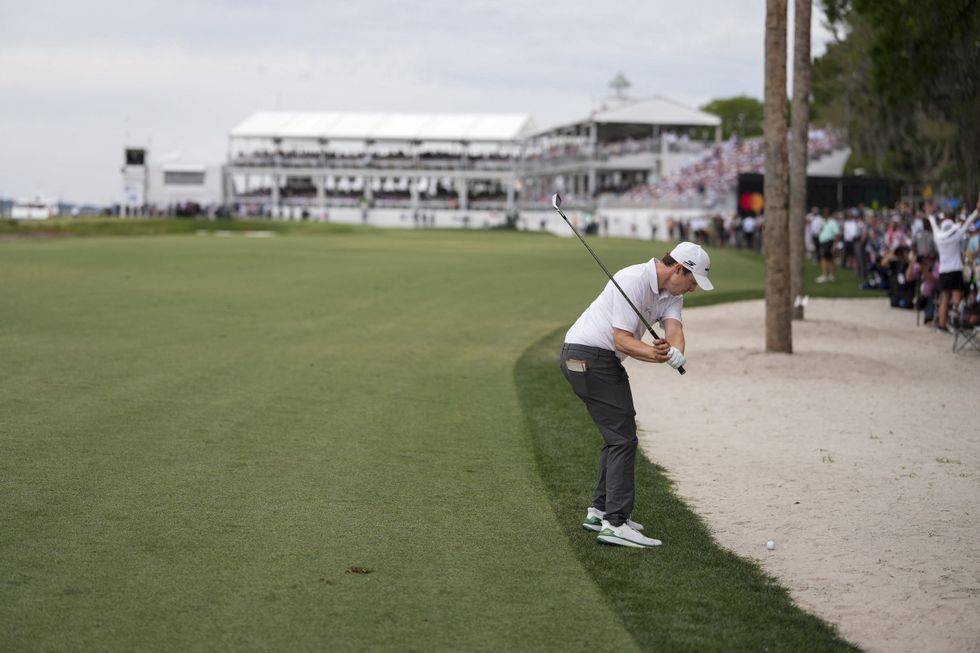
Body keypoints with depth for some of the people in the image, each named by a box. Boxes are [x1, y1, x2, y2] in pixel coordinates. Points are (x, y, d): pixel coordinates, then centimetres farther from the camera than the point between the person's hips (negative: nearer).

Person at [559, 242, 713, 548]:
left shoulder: (671, 294, 7)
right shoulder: (634, 281, -21)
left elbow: (674, 329, -10)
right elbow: (622, 339, -24)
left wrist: (675, 351, -33)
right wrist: (656, 355, -39)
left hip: (605, 360, 10)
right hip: (589, 358, -10)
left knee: (618, 435, 19)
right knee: (623, 439, -13)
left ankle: (600, 510, 29)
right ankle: (615, 523, -17)